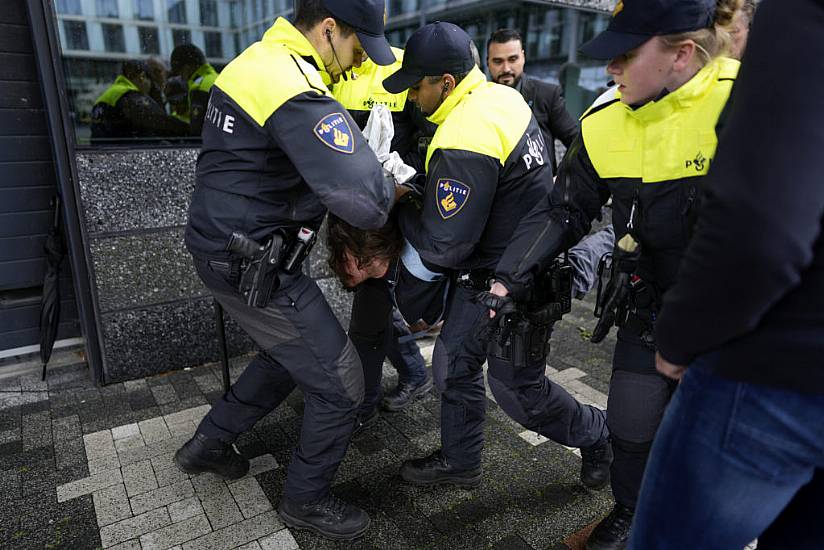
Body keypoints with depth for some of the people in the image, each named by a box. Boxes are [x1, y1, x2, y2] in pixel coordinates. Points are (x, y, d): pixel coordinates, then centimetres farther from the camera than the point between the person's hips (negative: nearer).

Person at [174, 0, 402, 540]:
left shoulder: (259, 59, 9)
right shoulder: (296, 94, -24)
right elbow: (365, 201, -32)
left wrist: (372, 169, 4)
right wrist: (395, 189, -10)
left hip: (225, 247, 10)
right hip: (254, 267, -10)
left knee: (289, 355, 28)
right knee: (340, 383, 4)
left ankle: (209, 444, 43)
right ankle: (307, 500, 27)